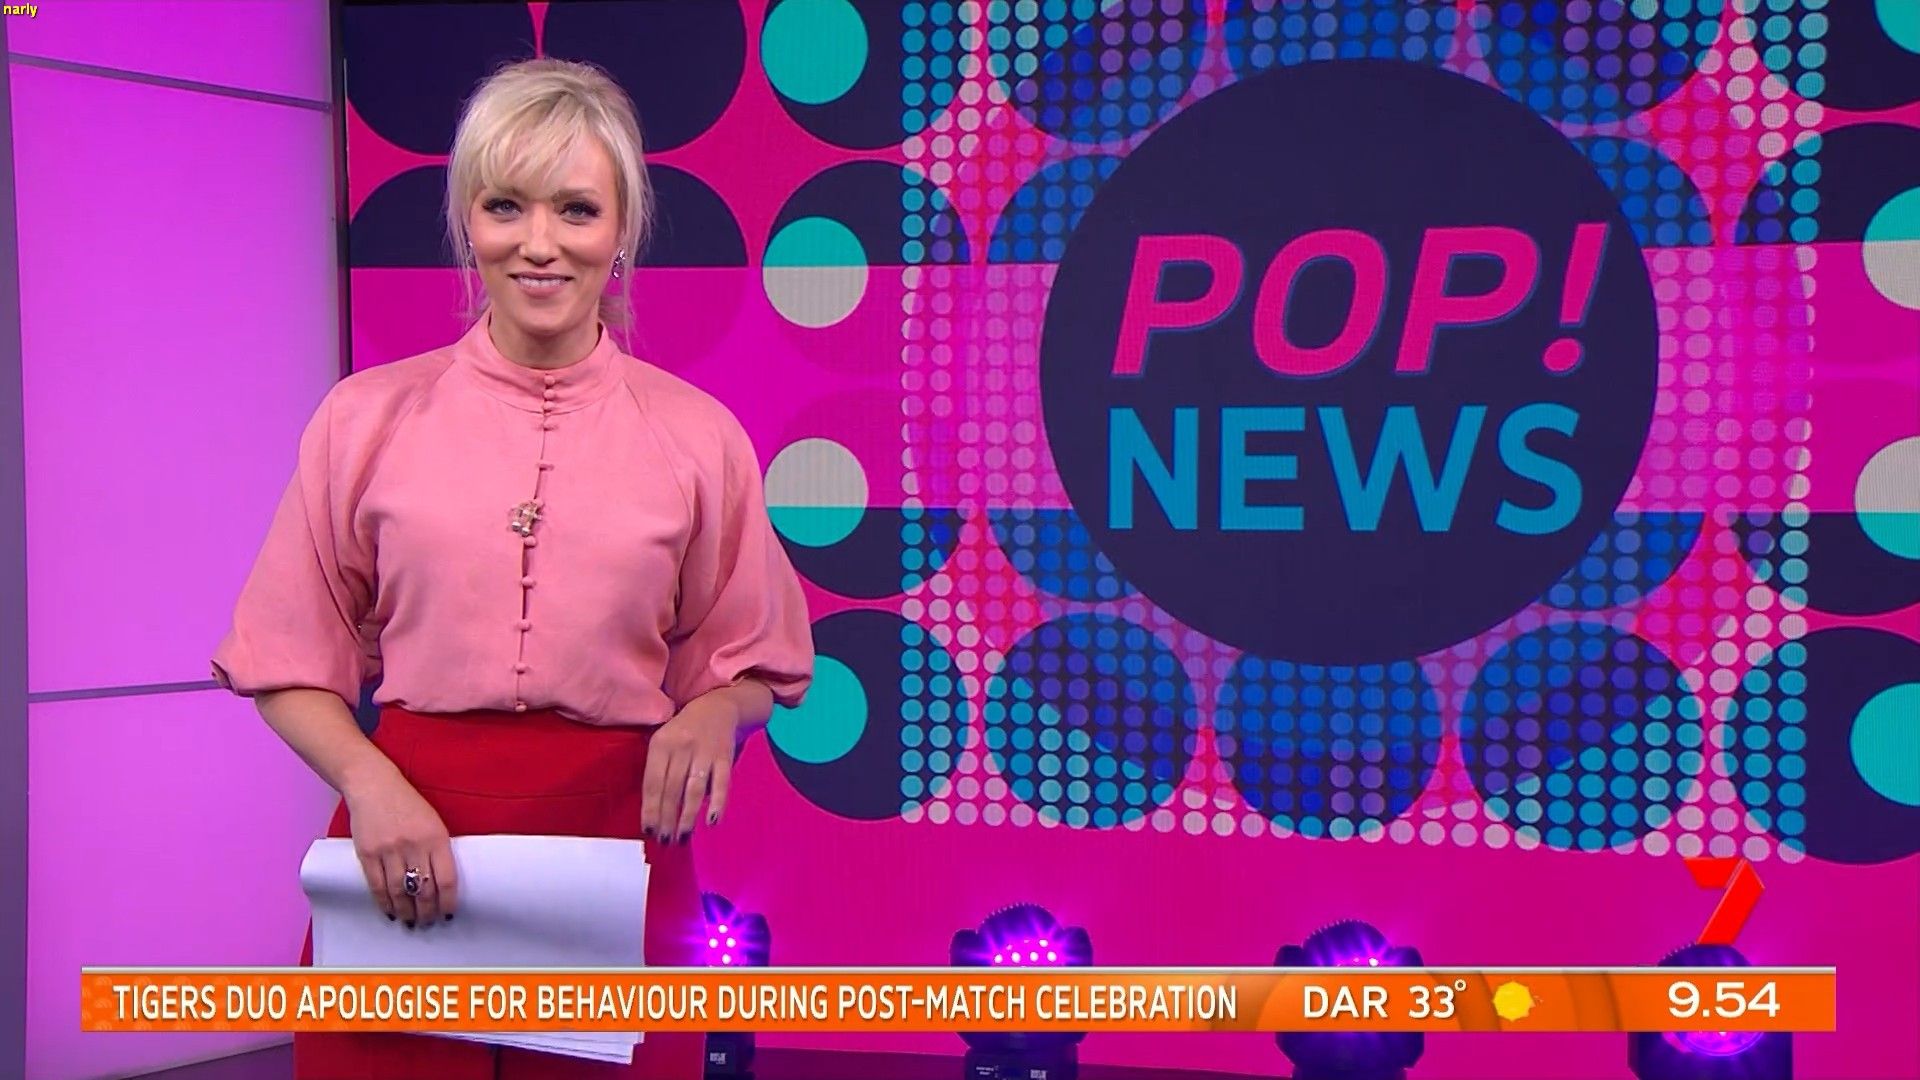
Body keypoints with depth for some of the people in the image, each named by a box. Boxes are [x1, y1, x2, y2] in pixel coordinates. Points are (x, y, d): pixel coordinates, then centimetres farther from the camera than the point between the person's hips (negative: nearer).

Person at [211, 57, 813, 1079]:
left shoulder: (697, 435, 2)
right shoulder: (369, 418, 1)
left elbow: (750, 665, 10)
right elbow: (295, 668, 4)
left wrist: (711, 714, -11)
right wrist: (367, 780, -13)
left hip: (617, 845, 0)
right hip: (407, 854, 0)